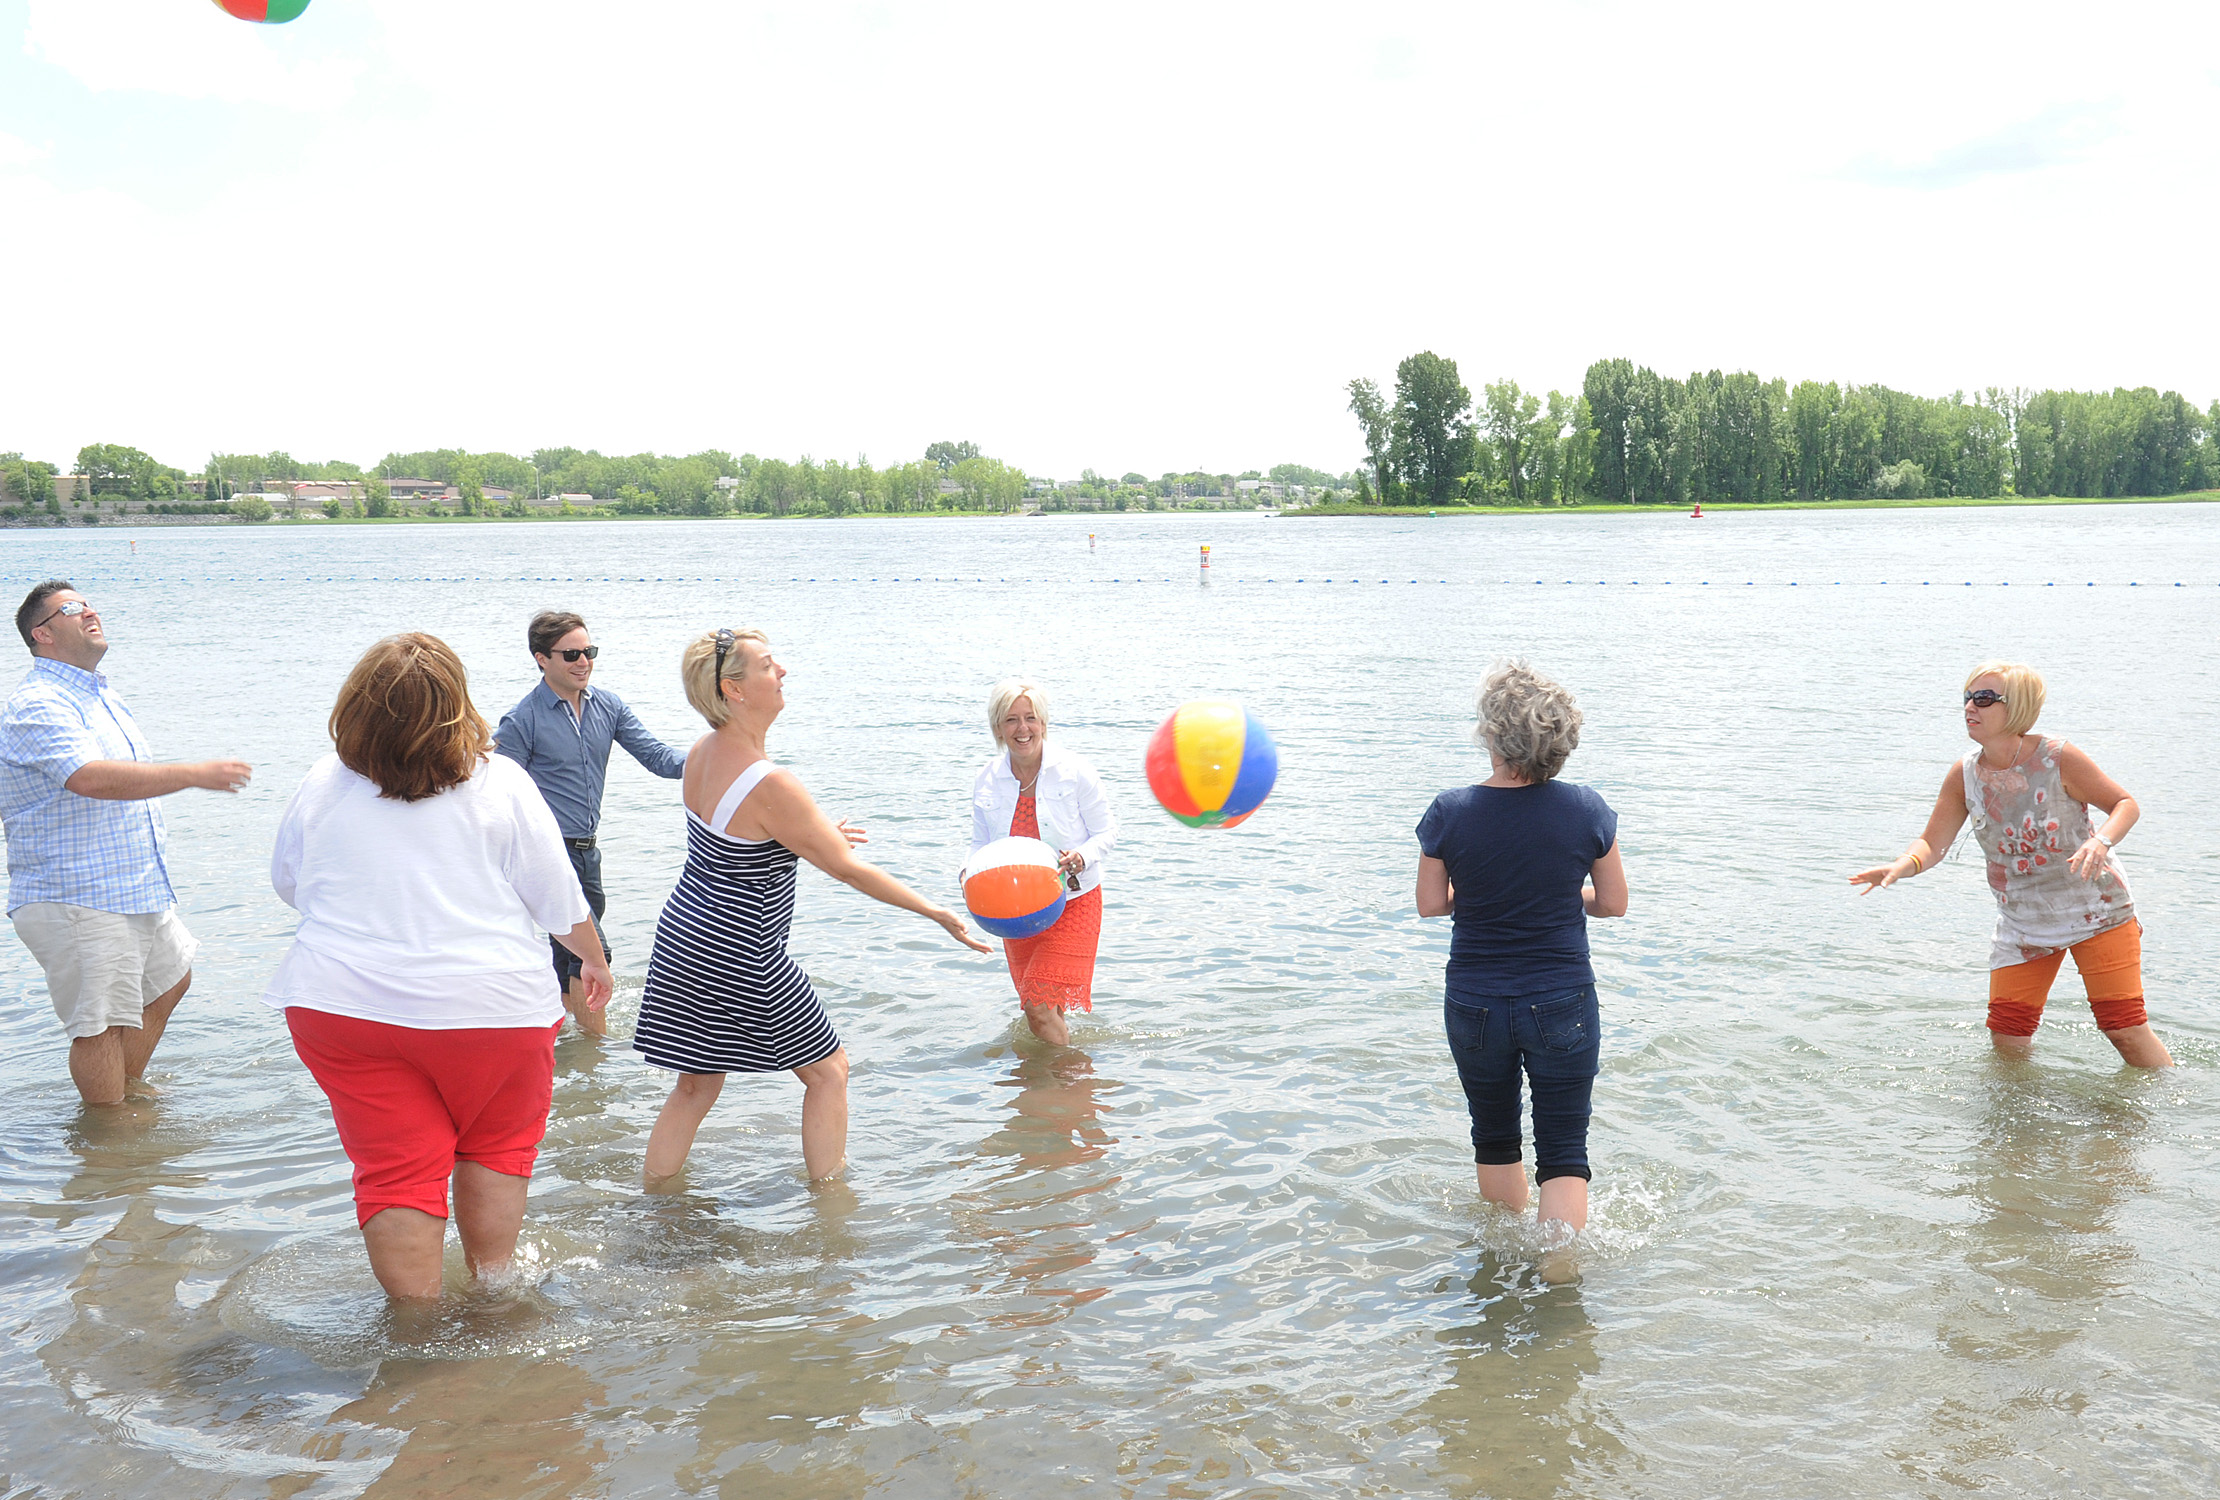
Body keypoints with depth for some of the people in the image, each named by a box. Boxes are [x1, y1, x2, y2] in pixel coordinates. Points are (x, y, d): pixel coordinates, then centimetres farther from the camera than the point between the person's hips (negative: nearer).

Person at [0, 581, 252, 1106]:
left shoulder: (99, 694, 15)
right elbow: (93, 779, -33)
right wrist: (196, 774, -34)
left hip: (137, 891, 10)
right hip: (76, 901, -10)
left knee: (170, 979, 24)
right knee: (102, 1021, -4)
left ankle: (130, 1085, 38)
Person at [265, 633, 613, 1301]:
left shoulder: (322, 783, -1)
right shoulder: (500, 784, -8)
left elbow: (288, 884, 15)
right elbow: (559, 901, -1)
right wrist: (594, 959, 18)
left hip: (340, 1002, 2)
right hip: (487, 1004, -2)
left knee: (396, 1170, 8)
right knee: (497, 1147, 20)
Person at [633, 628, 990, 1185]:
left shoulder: (702, 753, 2)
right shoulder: (769, 784, -25)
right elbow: (846, 868, -18)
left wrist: (813, 833, 25)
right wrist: (937, 912, -11)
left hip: (684, 940, 8)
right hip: (740, 959, -8)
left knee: (697, 1085, 20)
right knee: (828, 1070, 11)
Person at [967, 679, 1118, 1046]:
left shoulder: (1075, 772, -12)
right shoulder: (986, 781, -2)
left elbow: (1107, 831, -4)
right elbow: (981, 843, 7)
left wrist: (1083, 857, -24)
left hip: (1073, 902, -4)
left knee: (1040, 1008, -14)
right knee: (1035, 1006, 13)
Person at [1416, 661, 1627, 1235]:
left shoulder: (1448, 814, -14)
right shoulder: (1587, 810, -11)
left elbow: (1430, 904, -2)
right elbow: (1614, 903, 0)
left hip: (1475, 1007, 1)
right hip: (1563, 1006, -1)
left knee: (1495, 1137, 22)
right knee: (1564, 1151, 9)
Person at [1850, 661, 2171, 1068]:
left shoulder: (2059, 760, -18)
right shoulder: (1964, 775, -7)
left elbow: (2125, 804, -9)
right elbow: (1932, 843, -7)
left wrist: (2101, 840, -30)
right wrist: (1901, 866, -30)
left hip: (2096, 909, -4)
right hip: (2023, 921, 4)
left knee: (2125, 1028, -3)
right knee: (2007, 1041, 1)